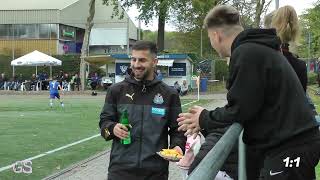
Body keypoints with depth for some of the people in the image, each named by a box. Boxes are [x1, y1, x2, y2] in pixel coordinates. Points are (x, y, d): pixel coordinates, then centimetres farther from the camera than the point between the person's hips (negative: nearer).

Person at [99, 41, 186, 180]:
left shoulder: (169, 94, 3)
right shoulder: (116, 90, 4)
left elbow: (177, 129, 6)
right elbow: (105, 120, 9)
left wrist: (177, 146, -13)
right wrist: (112, 128, -12)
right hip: (121, 168, 0)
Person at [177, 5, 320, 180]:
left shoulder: (246, 53, -17)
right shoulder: (259, 48, 15)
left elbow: (240, 109, -17)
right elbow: (248, 104, 18)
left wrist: (204, 119, 0)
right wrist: (207, 118, 12)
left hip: (289, 148, -10)